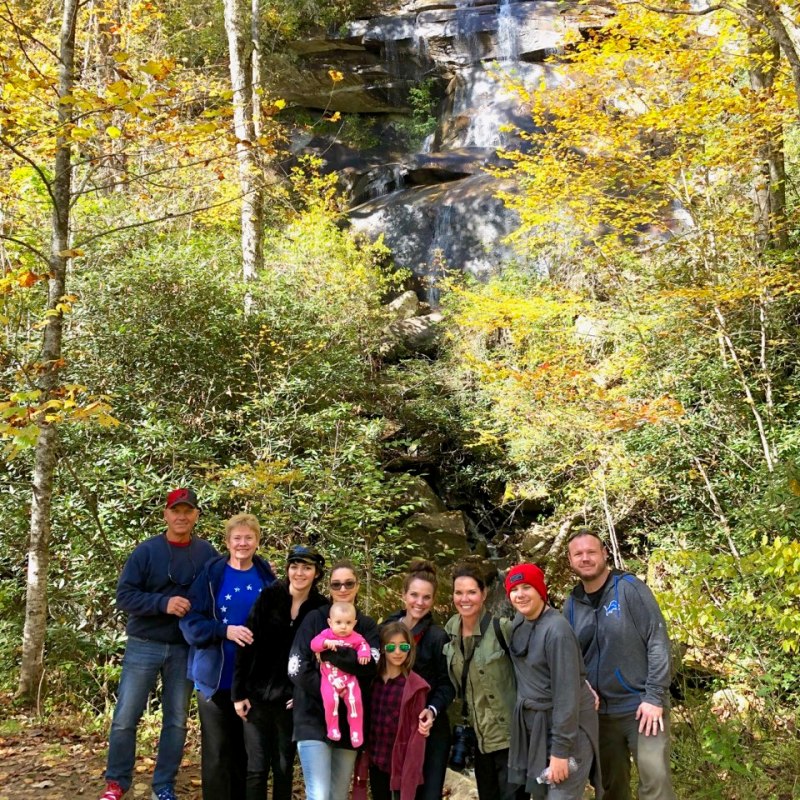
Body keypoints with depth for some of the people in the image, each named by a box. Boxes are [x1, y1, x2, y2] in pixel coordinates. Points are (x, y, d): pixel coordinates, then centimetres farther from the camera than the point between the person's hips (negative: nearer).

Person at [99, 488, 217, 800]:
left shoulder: (207, 553, 0)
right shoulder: (146, 551, -6)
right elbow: (124, 596, -10)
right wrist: (164, 603, -22)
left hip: (185, 649, 2)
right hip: (144, 646, -2)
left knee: (176, 721, 7)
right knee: (125, 718, 0)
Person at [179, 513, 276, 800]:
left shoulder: (266, 576, 4)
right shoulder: (211, 574, -4)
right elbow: (190, 621, -8)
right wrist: (226, 631, -21)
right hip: (217, 677, -2)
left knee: (246, 750, 12)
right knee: (217, 751, 4)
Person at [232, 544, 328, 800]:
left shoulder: (321, 608, -2)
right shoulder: (270, 596, -4)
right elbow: (247, 644, -4)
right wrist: (238, 692, -6)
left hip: (292, 700, 1)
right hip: (258, 695, -1)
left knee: (284, 768, 9)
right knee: (256, 768, 2)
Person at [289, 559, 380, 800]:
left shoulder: (368, 626, 9)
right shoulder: (314, 619, 1)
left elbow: (370, 666, -9)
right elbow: (297, 670, -7)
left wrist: (332, 652, -17)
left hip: (349, 723, 3)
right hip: (315, 720, -3)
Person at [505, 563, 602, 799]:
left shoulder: (556, 629, -21)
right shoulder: (520, 622, 3)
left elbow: (567, 691, -22)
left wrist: (560, 750, -22)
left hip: (567, 726, -8)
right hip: (532, 724, 8)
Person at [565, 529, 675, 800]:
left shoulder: (629, 588, -8)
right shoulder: (572, 604, 7)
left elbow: (658, 642, -12)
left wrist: (654, 697, -15)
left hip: (642, 705, -5)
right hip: (600, 711, 5)